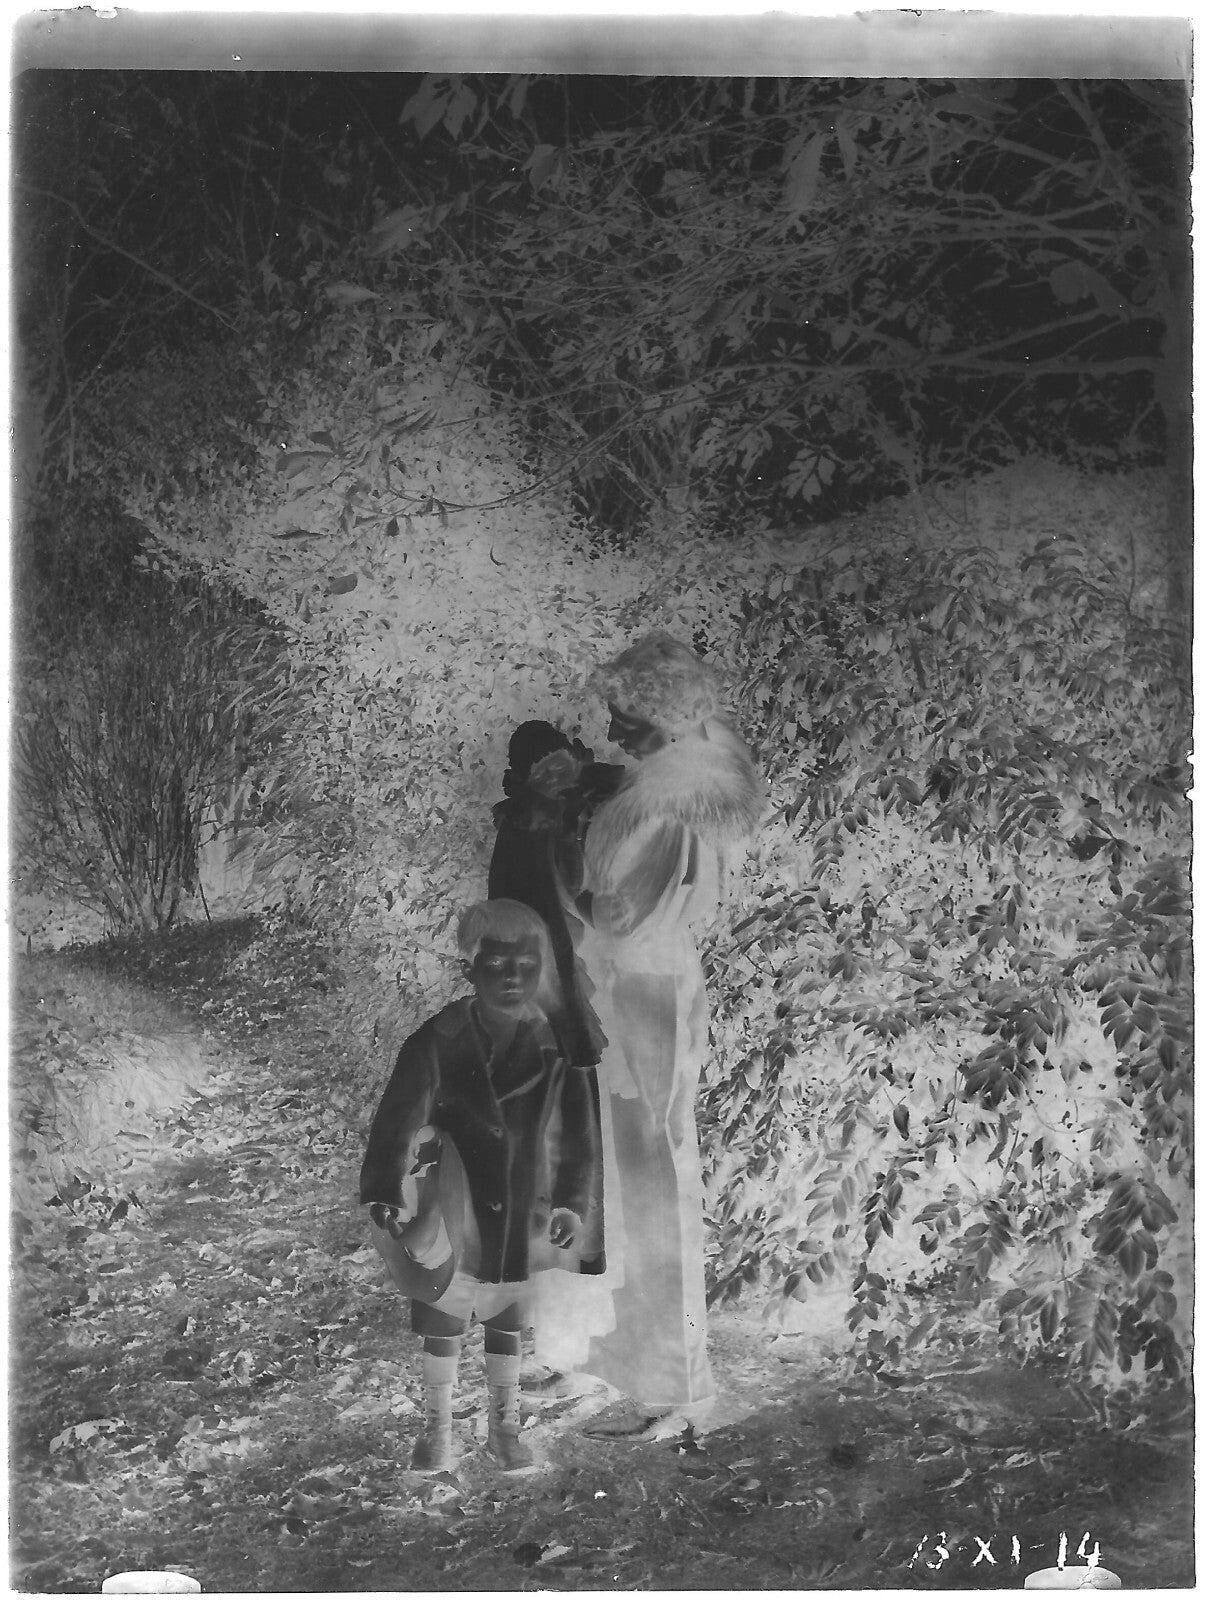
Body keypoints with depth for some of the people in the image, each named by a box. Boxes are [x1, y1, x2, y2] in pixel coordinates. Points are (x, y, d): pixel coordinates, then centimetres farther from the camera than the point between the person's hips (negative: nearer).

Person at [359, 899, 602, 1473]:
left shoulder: (557, 1048, -10)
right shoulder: (437, 1042, -15)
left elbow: (578, 1130, -4)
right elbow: (398, 1119, -18)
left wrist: (571, 1202, -9)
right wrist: (384, 1194, -27)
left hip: (521, 1210, 2)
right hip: (451, 1206, -1)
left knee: (509, 1316, 17)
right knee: (443, 1315, 10)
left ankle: (504, 1423, 36)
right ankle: (438, 1426, 28)